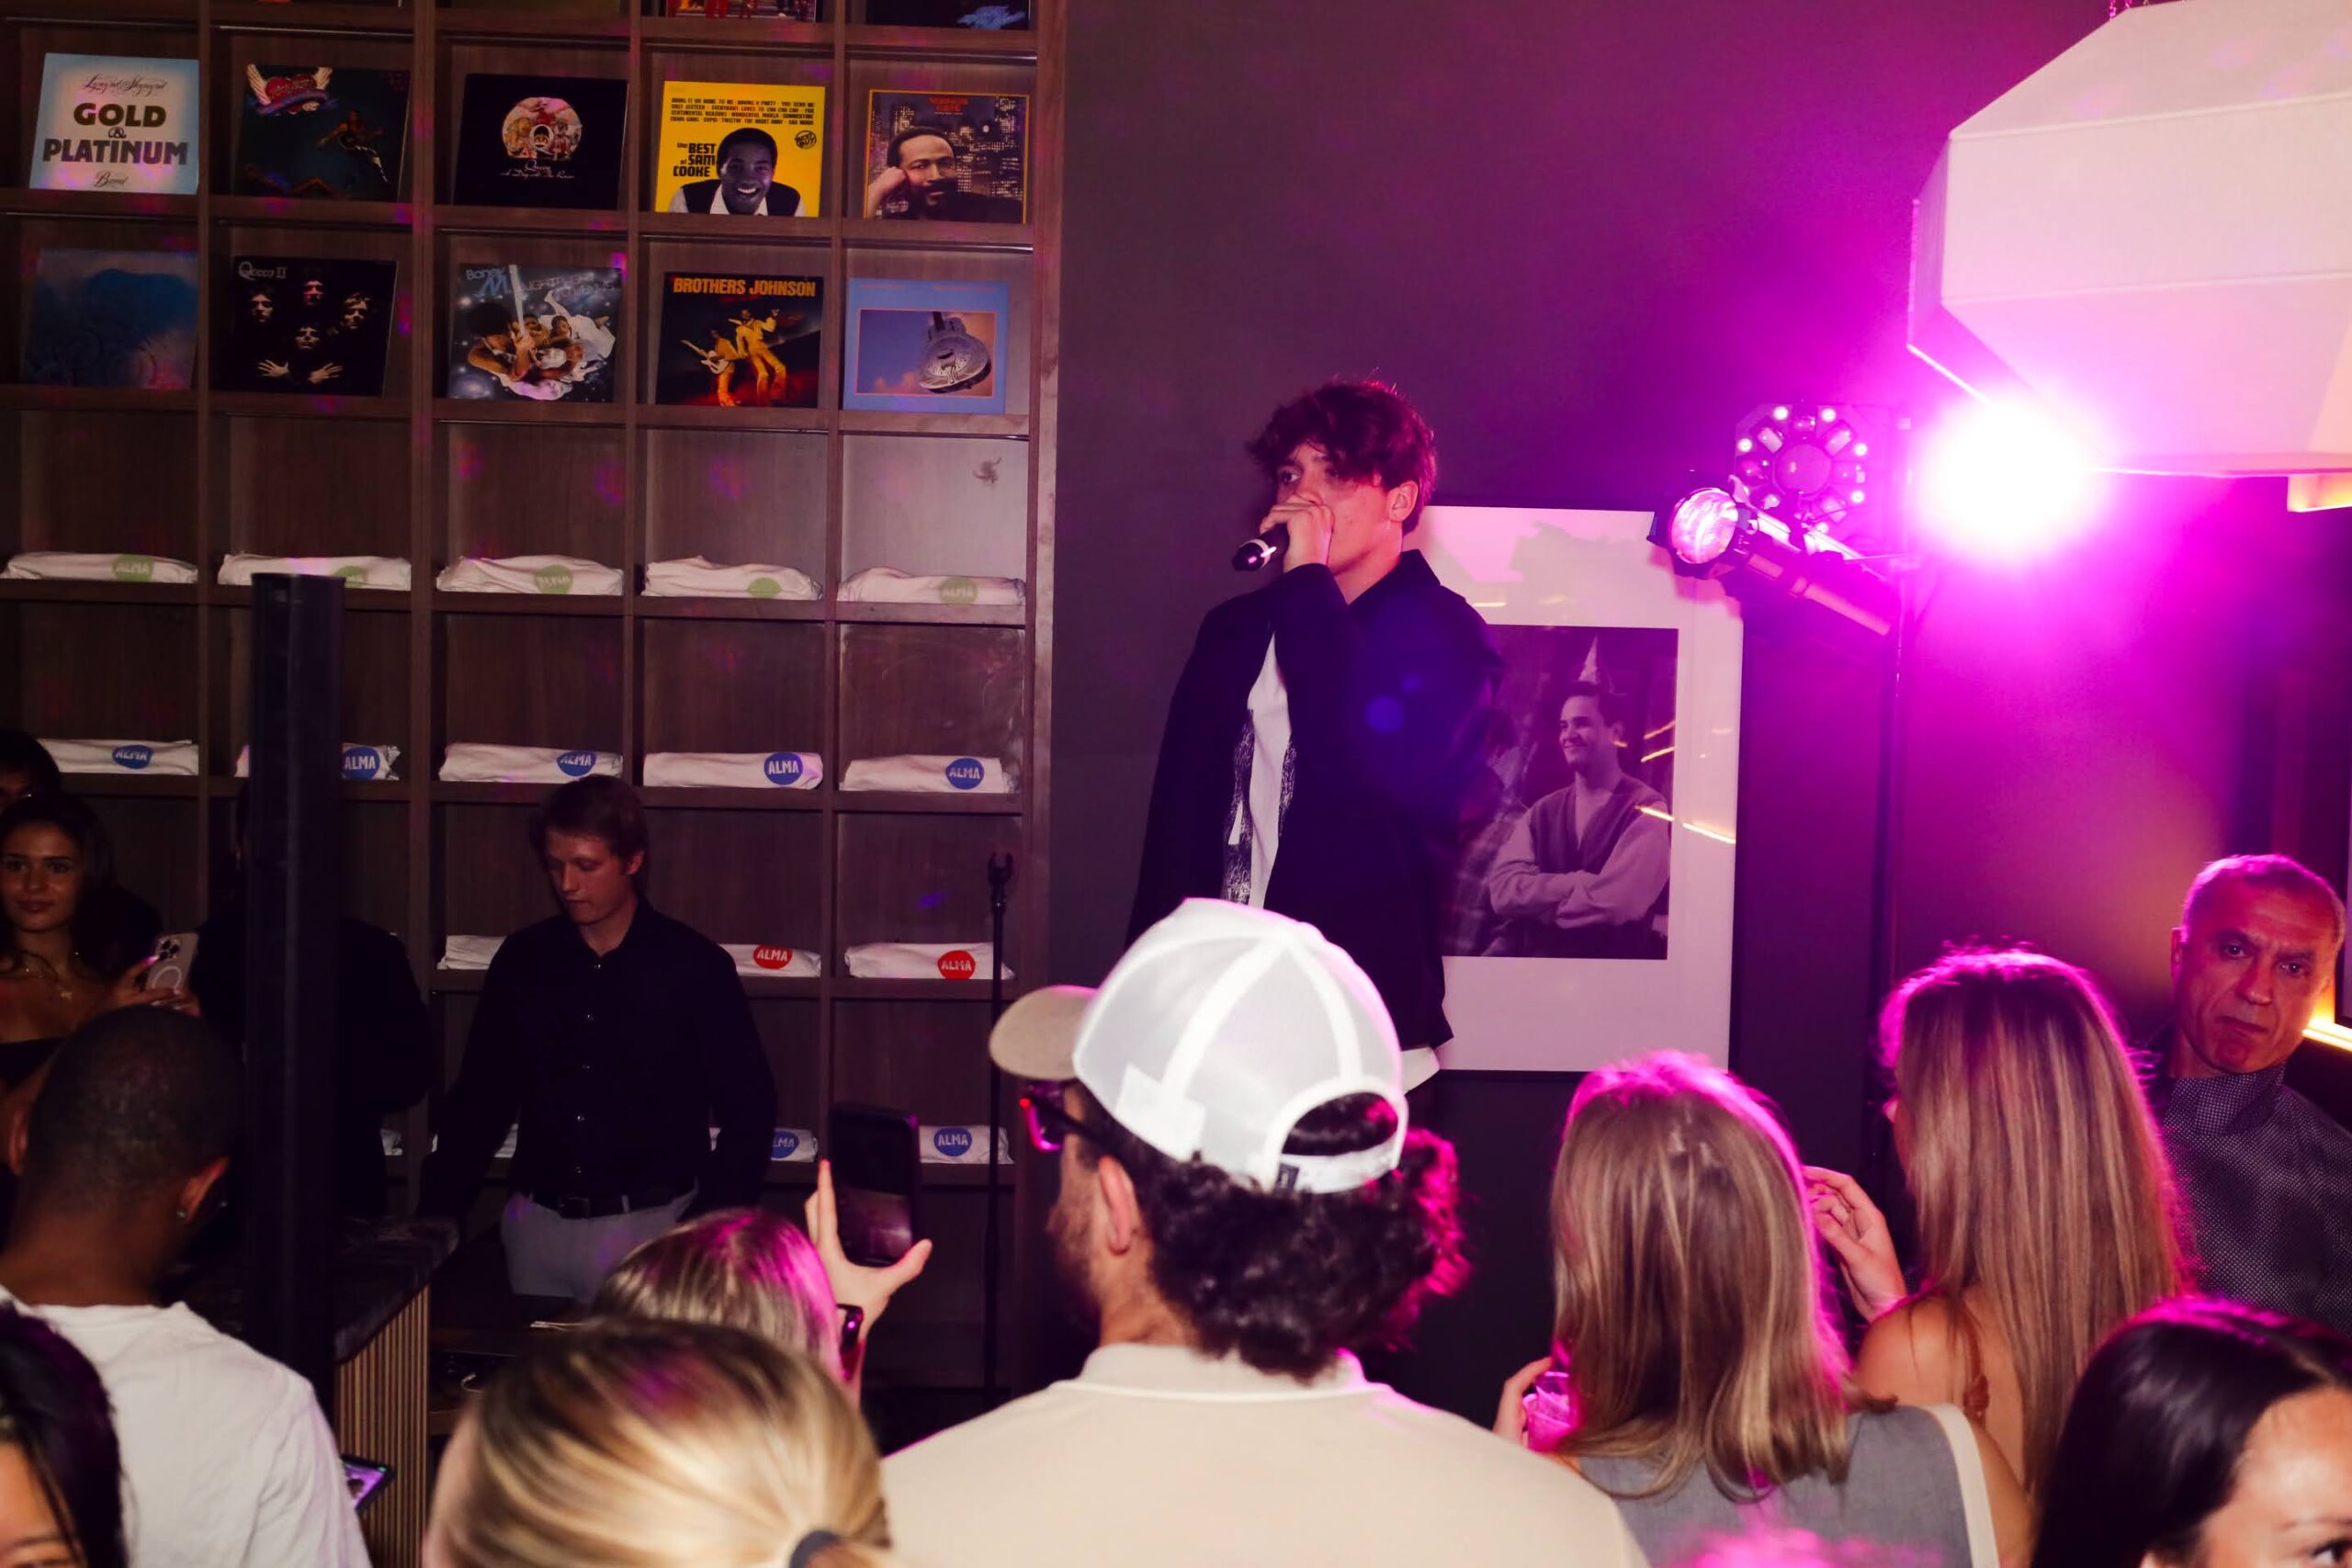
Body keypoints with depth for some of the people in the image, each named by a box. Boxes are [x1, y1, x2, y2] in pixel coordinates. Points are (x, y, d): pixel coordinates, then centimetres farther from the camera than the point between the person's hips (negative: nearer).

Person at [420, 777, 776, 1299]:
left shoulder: (695, 966, -5)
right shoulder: (522, 959, 6)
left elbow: (747, 1109, -2)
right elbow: (480, 1098, 12)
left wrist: (704, 1232, -10)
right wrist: (434, 1215, 4)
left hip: (651, 1227, -3)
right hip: (538, 1226, 3)